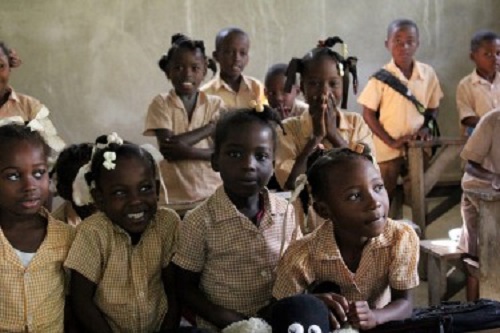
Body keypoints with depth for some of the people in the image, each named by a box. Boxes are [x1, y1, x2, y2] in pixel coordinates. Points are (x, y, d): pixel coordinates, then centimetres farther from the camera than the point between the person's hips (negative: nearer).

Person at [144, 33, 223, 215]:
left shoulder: (216, 104, 3)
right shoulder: (161, 103, -2)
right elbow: (167, 147, -15)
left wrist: (187, 151, -18)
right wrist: (210, 126, -9)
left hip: (212, 194, 1)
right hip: (174, 198, -1)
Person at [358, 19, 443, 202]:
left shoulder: (428, 73, -3)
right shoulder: (381, 77, -12)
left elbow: (433, 106, 10)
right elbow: (368, 114, -9)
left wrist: (426, 127, -9)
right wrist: (391, 142, -15)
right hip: (387, 150, -3)